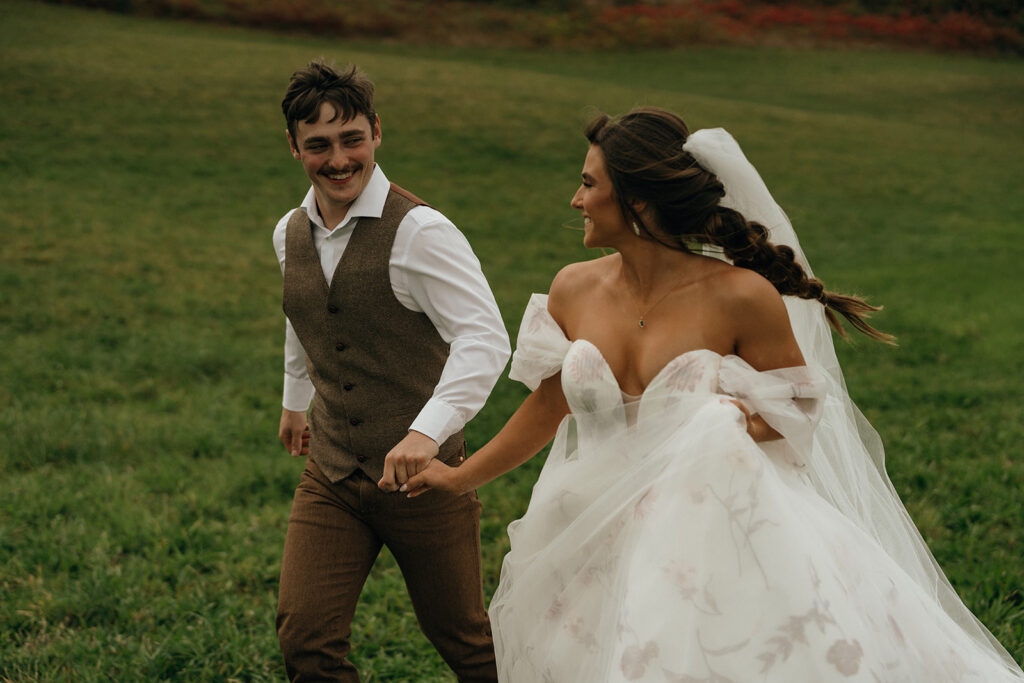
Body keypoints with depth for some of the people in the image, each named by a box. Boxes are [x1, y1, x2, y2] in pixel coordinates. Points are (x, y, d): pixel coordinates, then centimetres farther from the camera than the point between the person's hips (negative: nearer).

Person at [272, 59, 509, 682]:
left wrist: (427, 430, -40)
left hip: (422, 473, -5)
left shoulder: (418, 230, -17)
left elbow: (485, 338, -27)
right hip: (331, 476, 5)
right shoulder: (290, 234, 6)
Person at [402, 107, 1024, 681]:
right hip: (606, 549, 4)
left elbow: (798, 404, 0)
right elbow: (548, 407, 14)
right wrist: (461, 478, 22)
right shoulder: (574, 291, 0)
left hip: (715, 534, -4)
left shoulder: (740, 297, -14)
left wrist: (741, 424, -21)